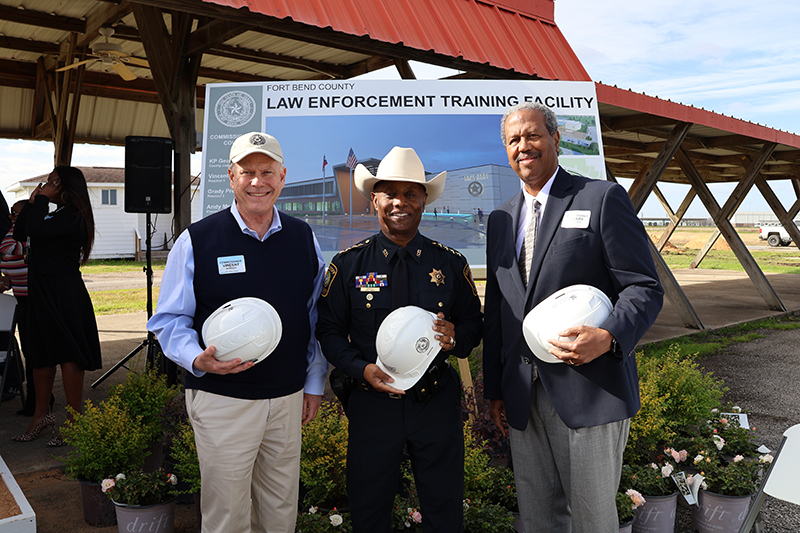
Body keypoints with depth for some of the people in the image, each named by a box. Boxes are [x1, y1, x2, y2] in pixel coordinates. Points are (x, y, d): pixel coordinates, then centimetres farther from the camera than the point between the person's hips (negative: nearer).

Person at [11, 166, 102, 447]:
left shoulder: (73, 217, -14)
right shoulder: (54, 215, 16)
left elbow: (35, 230, -25)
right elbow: (20, 233, 15)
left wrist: (42, 199, -12)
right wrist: (32, 201, 7)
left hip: (65, 294, -10)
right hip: (42, 291, 10)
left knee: (68, 356, -3)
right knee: (42, 354, 16)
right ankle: (42, 414, 29)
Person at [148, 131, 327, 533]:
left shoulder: (304, 239, 5)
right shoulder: (197, 240, -6)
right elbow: (168, 321, -3)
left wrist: (315, 383, 11)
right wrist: (198, 359, -21)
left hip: (288, 399, 4)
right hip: (223, 400, -3)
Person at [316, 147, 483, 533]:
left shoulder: (451, 263, 2)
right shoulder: (348, 264, -2)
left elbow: (474, 322, 9)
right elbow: (329, 330, 1)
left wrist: (456, 337, -15)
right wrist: (362, 368, -16)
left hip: (437, 403, 1)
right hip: (372, 403, -1)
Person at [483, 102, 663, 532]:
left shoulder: (603, 198, -3)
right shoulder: (500, 219, 14)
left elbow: (644, 288, -7)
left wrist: (609, 337, -26)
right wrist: (494, 388, 14)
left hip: (589, 395, -5)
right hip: (523, 398, 5)